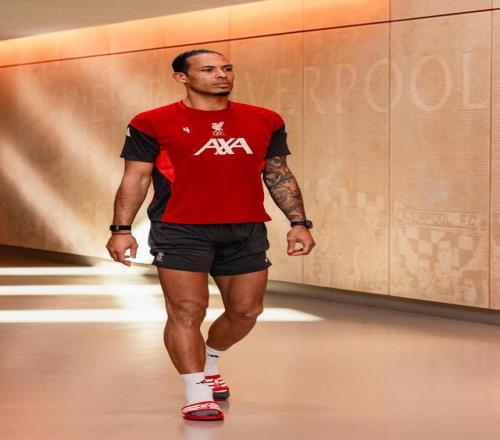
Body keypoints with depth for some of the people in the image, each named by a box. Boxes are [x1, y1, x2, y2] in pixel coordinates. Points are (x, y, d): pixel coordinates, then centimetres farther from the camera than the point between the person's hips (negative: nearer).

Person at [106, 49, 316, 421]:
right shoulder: (153, 124, -2)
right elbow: (136, 178, 0)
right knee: (187, 311, -9)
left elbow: (279, 175, 15)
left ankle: (209, 363, 37)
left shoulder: (265, 122, 8)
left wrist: (299, 222, 7)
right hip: (181, 231, -4)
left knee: (246, 311, 10)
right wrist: (122, 229, -9)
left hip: (246, 231, 4)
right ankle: (197, 393, 1)